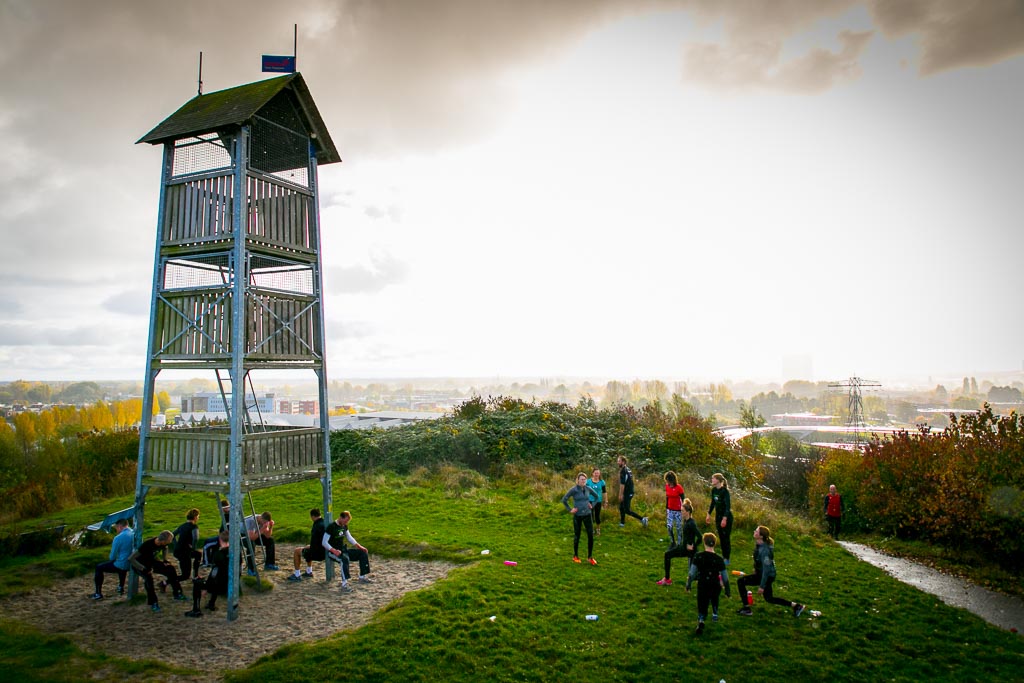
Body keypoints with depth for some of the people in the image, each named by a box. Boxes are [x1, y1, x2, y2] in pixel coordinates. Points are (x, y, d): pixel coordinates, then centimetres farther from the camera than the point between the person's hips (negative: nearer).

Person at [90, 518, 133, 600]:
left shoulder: (118, 538, -19)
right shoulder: (135, 535, -2)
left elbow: (112, 557, -11)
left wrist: (113, 558, 11)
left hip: (121, 566, -6)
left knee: (99, 567, 16)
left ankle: (98, 594, 18)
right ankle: (121, 588, 47)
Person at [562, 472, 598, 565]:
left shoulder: (587, 488, 0)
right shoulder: (573, 490, -13)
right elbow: (564, 500, -13)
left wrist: (592, 505, 8)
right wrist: (570, 510, -12)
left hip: (587, 515, 4)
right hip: (577, 516, -3)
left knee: (591, 535, -2)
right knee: (577, 536, 8)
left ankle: (590, 557, 11)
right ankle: (575, 556, 26)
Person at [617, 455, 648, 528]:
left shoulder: (623, 471, -18)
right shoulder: (628, 469, 12)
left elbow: (622, 484, -22)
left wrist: (621, 494, -19)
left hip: (627, 493, -10)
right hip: (629, 492, 10)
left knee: (627, 510, -6)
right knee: (621, 507, 16)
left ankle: (642, 519, -5)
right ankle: (622, 523, 22)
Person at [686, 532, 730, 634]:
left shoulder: (698, 557, -12)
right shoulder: (719, 560, -10)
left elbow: (692, 573, -10)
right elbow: (725, 578, -4)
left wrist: (688, 585, 4)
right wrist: (727, 591, 9)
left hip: (702, 587, -1)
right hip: (715, 587, 1)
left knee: (702, 609, 10)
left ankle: (701, 620, -16)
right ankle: (715, 614, 36)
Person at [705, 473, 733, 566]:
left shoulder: (724, 491, -20)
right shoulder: (714, 490, 2)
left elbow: (728, 505, -22)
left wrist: (725, 519, -25)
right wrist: (709, 514, 14)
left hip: (726, 516, -7)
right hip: (718, 515, 7)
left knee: (726, 537, 0)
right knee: (721, 537, 13)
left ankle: (727, 559, 9)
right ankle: (723, 556, 24)